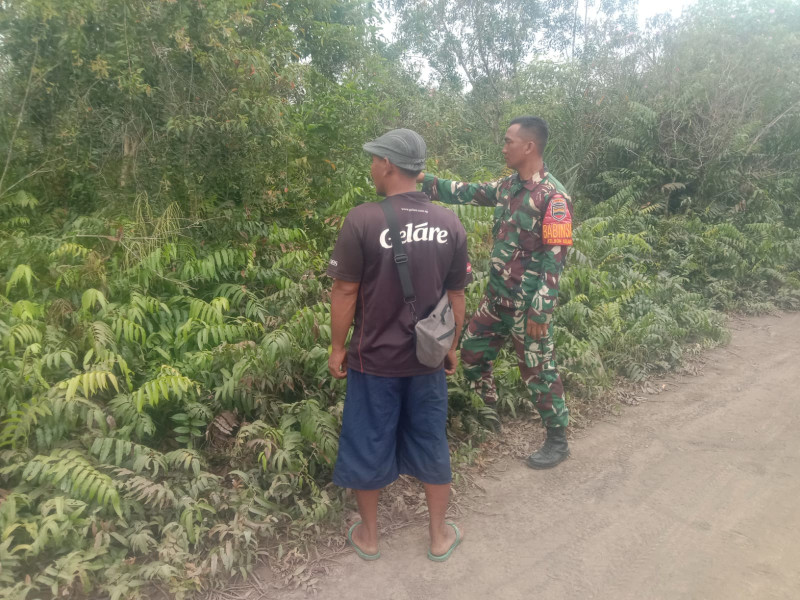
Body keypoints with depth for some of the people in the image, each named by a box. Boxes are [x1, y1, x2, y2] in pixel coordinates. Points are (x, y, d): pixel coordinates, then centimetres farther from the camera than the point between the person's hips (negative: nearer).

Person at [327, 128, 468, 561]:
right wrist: (452, 345, 15)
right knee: (430, 443, 18)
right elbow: (456, 294, 2)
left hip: (374, 358, -3)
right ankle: (440, 536, 34)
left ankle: (368, 536, 35)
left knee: (368, 445, 15)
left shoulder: (362, 220, -17)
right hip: (428, 358, 3)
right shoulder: (450, 224, -4)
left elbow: (345, 291, -13)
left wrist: (337, 347, -1)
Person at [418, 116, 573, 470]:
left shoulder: (553, 195, -16)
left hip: (528, 305, -8)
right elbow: (466, 194, 15)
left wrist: (540, 311, -20)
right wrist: (424, 181, 9)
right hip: (496, 297, 8)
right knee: (472, 352, 16)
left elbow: (555, 258, -19)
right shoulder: (507, 187, 7)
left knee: (538, 371, 4)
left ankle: (558, 441, 24)